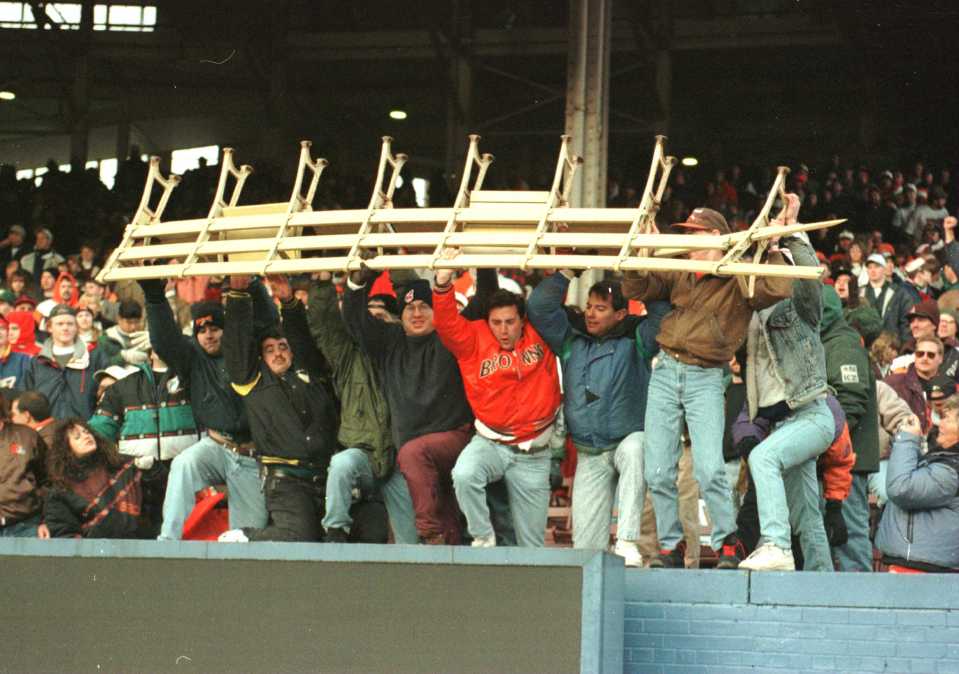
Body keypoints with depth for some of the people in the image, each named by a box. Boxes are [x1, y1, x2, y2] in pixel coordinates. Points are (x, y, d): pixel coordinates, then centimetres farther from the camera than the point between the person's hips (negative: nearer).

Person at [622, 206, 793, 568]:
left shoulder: (740, 280, 0)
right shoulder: (679, 276, 15)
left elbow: (779, 290, -17)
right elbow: (636, 290, 17)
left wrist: (773, 251, -8)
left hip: (706, 379, -5)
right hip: (665, 372, 5)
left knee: (709, 470, -17)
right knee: (658, 472, 2)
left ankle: (728, 545, -3)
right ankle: (671, 545, 12)